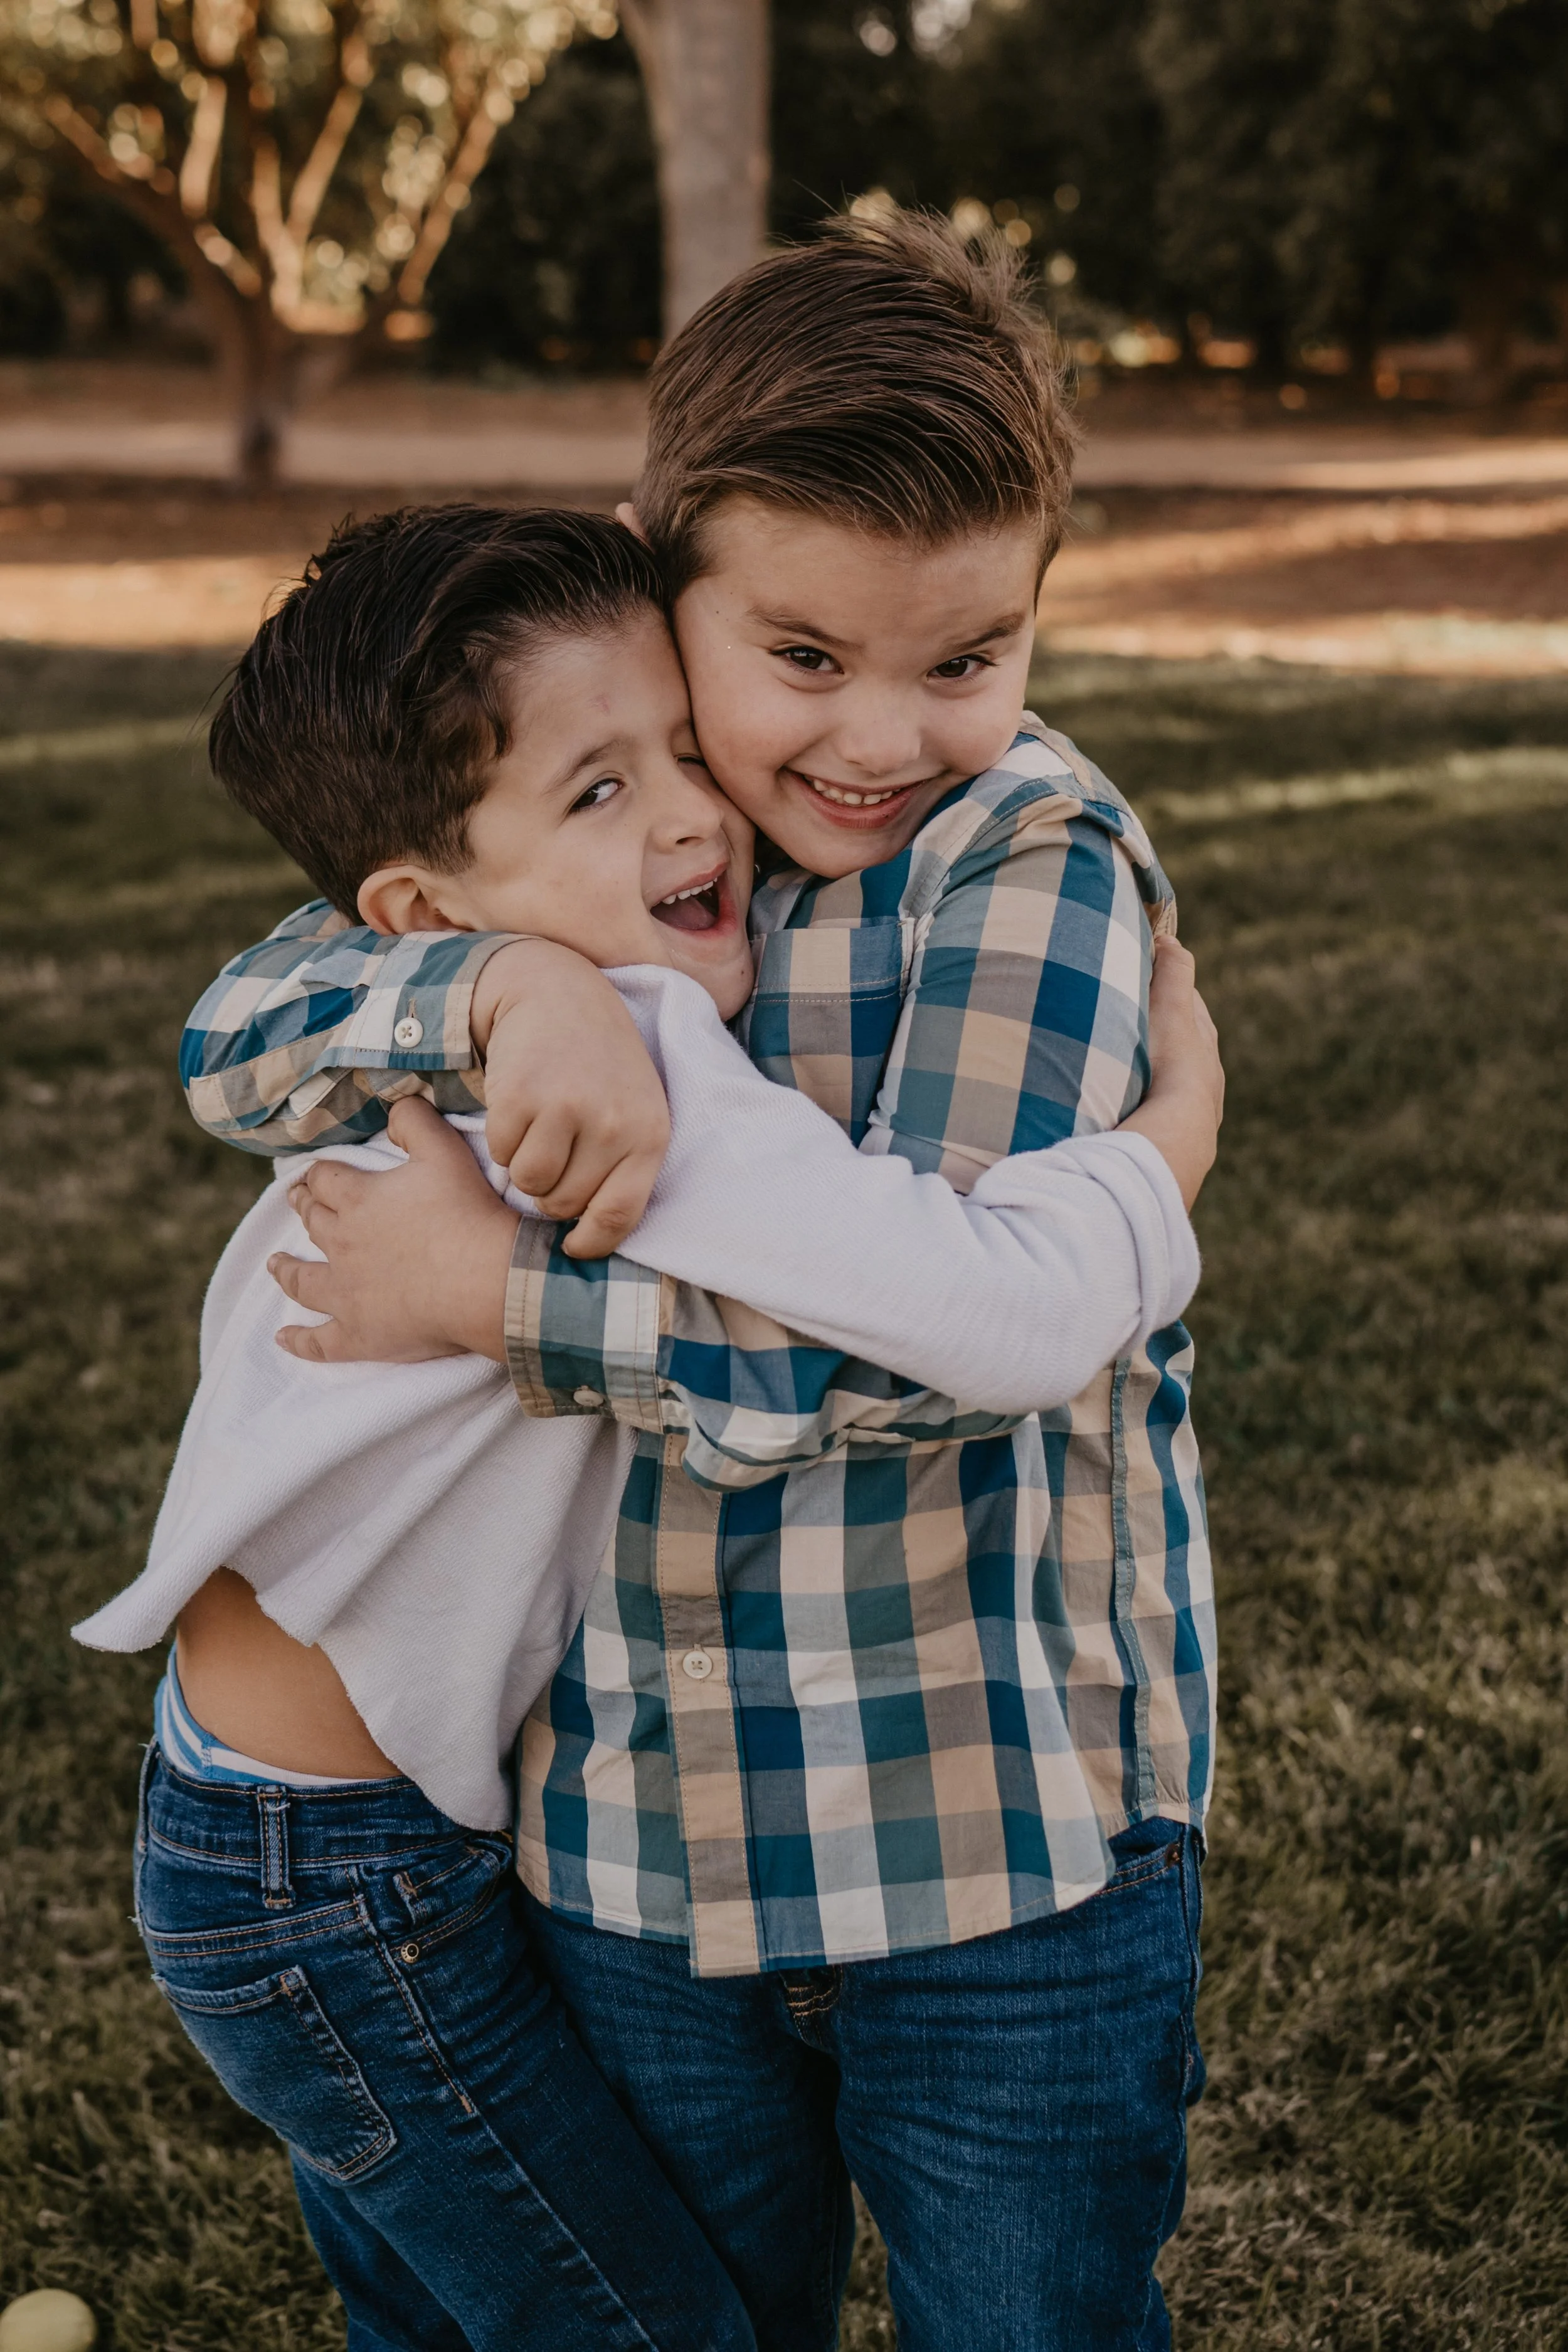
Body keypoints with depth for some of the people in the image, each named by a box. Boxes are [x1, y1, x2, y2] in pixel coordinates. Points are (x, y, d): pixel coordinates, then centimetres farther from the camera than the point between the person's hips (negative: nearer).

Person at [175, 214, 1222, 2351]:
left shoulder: (1040, 859, -15)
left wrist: (489, 1293, -17)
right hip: (631, 1832, 4)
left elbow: (934, 1325, -23)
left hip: (1007, 1853, -4)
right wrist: (507, 990, -29)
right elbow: (232, 1043, -8)